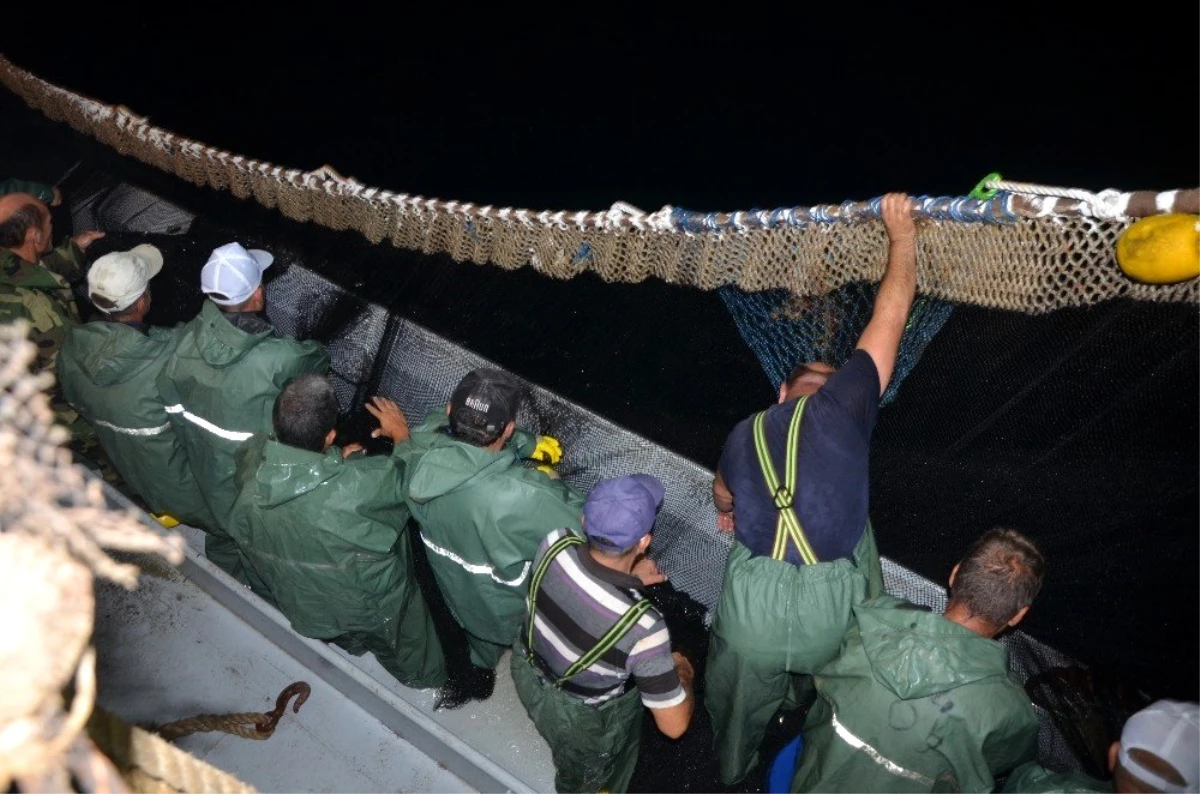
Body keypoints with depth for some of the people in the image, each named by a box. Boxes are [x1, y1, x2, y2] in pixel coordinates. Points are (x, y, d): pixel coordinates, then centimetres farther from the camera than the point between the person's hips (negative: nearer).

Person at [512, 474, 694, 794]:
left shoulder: (555, 545, -29)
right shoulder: (641, 627, -42)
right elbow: (674, 725, -27)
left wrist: (626, 578, 0)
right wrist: (682, 674, -8)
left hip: (527, 673, 5)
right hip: (583, 721, -5)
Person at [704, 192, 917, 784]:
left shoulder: (744, 433, 12)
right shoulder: (843, 407, 3)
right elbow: (889, 317, 12)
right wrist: (902, 234, 26)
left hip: (752, 604, 2)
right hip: (831, 610, -1)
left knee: (738, 702, 29)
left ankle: (731, 769, 54)